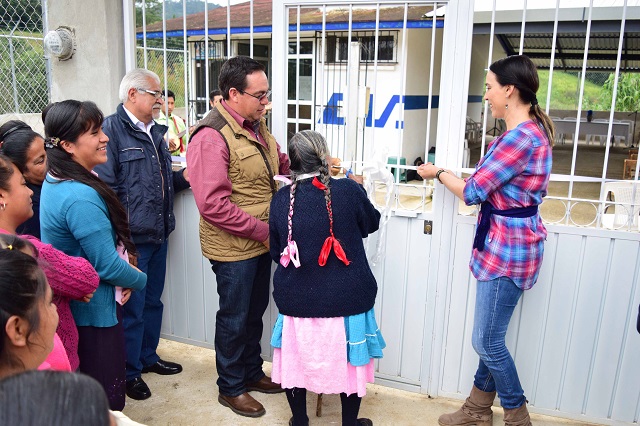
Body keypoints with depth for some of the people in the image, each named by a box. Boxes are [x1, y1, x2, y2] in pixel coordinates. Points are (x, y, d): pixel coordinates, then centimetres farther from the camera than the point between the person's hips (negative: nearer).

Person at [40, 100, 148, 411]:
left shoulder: (55, 182, 2)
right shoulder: (81, 197, -29)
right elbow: (108, 266, -25)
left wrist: (126, 277, 2)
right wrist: (140, 280, -5)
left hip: (71, 304, 10)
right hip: (94, 309, -10)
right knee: (106, 400, 8)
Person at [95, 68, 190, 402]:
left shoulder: (155, 131, 13)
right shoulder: (112, 129, -13)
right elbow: (105, 187, -19)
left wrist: (182, 177, 3)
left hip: (158, 235, 8)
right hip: (131, 239, -8)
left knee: (153, 301, 20)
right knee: (132, 308, 5)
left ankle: (148, 357, 39)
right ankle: (130, 372, 24)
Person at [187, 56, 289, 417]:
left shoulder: (256, 125, 6)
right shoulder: (212, 137, -22)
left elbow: (280, 163, 20)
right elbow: (213, 204, -27)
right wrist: (262, 231, -23)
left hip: (261, 240, 8)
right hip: (233, 247, -8)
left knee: (255, 311, 22)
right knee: (235, 317, 10)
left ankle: (252, 372, 43)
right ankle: (231, 388, 31)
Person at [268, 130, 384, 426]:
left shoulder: (281, 199, -8)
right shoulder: (349, 191, -15)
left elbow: (277, 253, 3)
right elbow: (371, 223, 7)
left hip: (297, 299, 2)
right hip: (346, 299, -1)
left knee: (297, 358, 21)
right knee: (349, 360, 19)